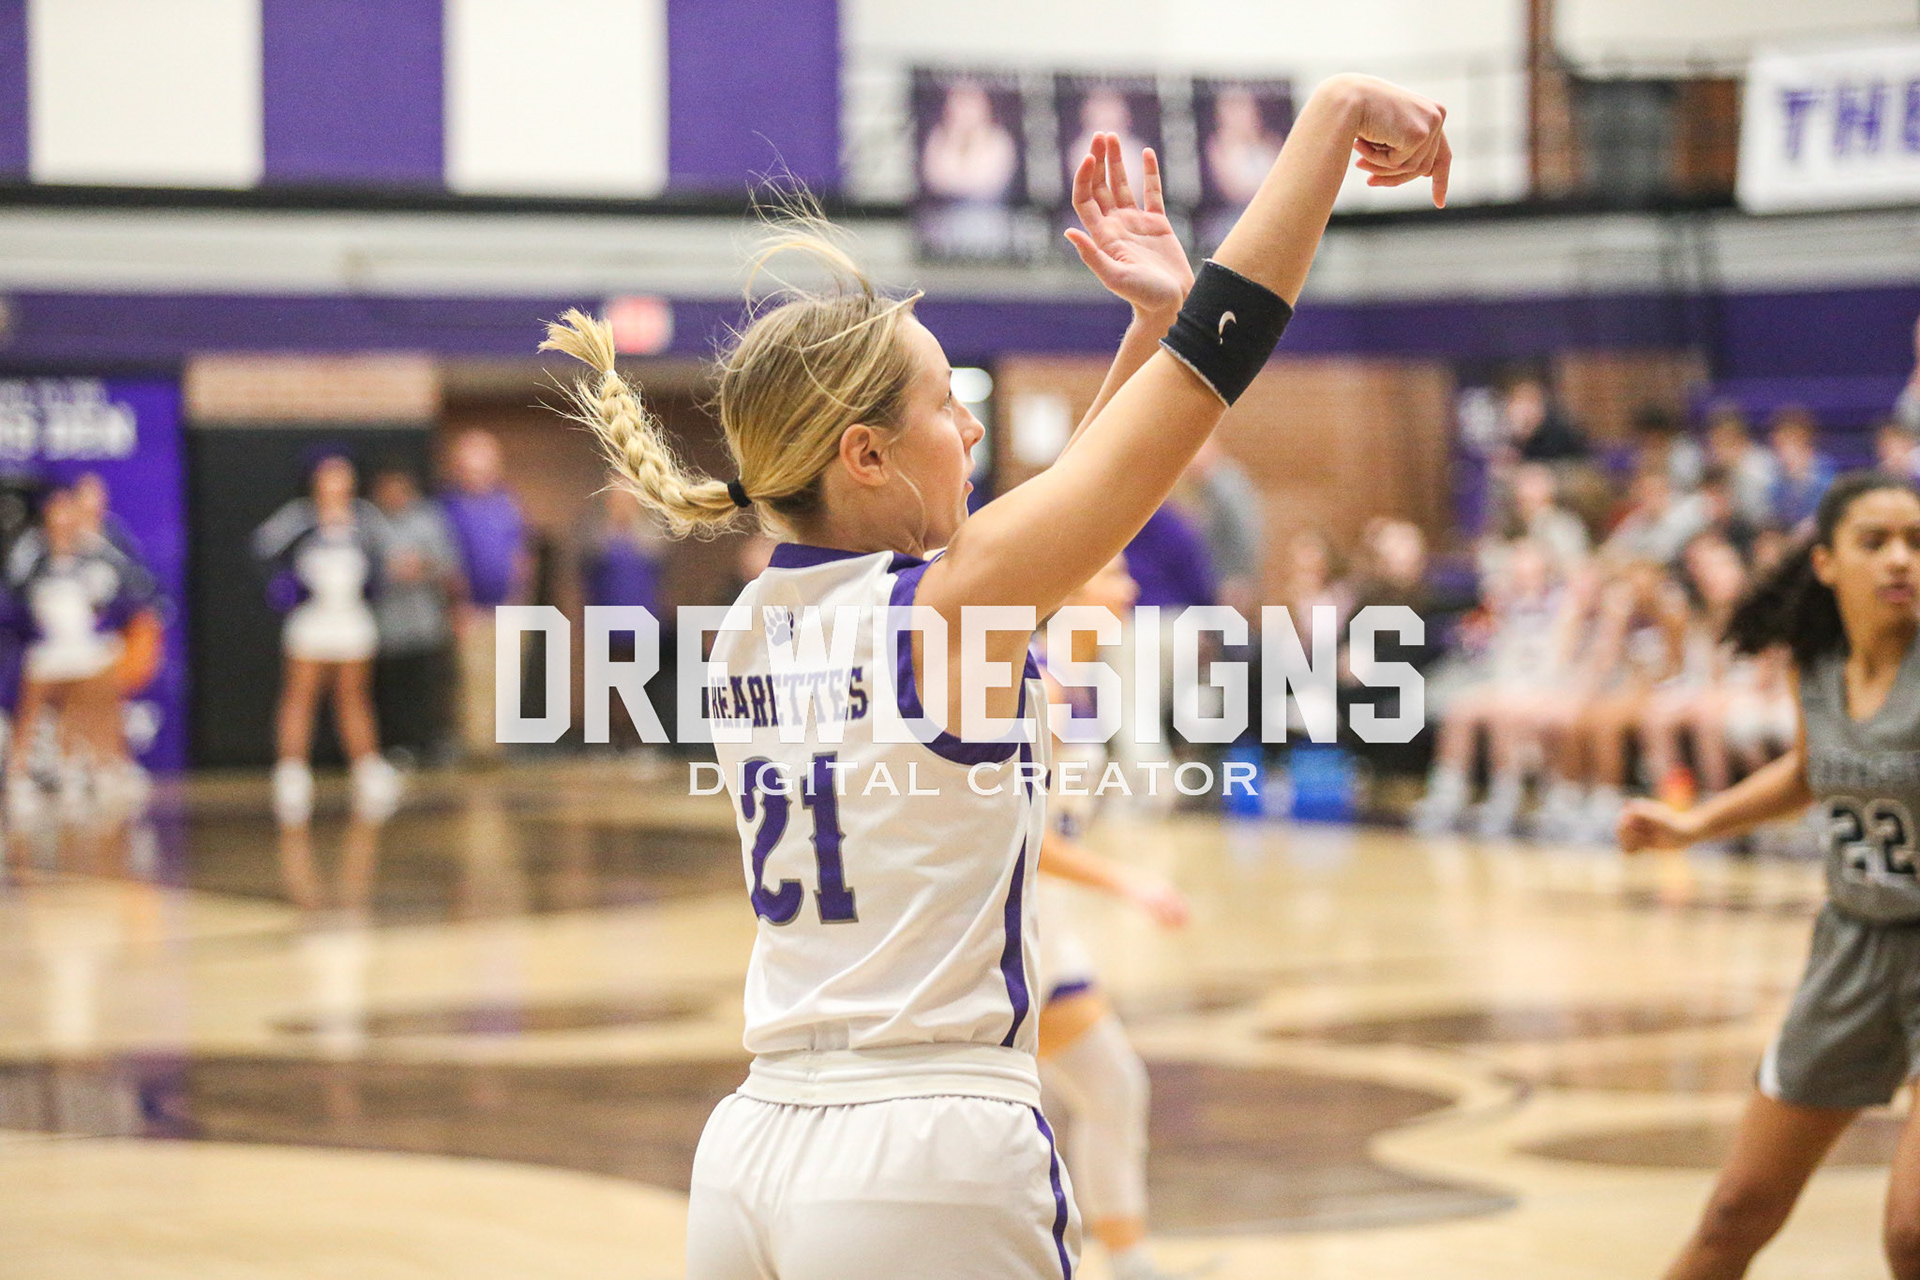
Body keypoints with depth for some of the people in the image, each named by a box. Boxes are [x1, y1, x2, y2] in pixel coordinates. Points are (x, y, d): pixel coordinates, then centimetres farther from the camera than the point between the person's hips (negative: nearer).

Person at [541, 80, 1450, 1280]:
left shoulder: (756, 626, 9)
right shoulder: (947, 605, -11)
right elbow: (1210, 370, -9)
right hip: (933, 1173, -7)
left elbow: (1037, 530, 22)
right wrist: (1336, 113, -4)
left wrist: (1155, 318, 19)